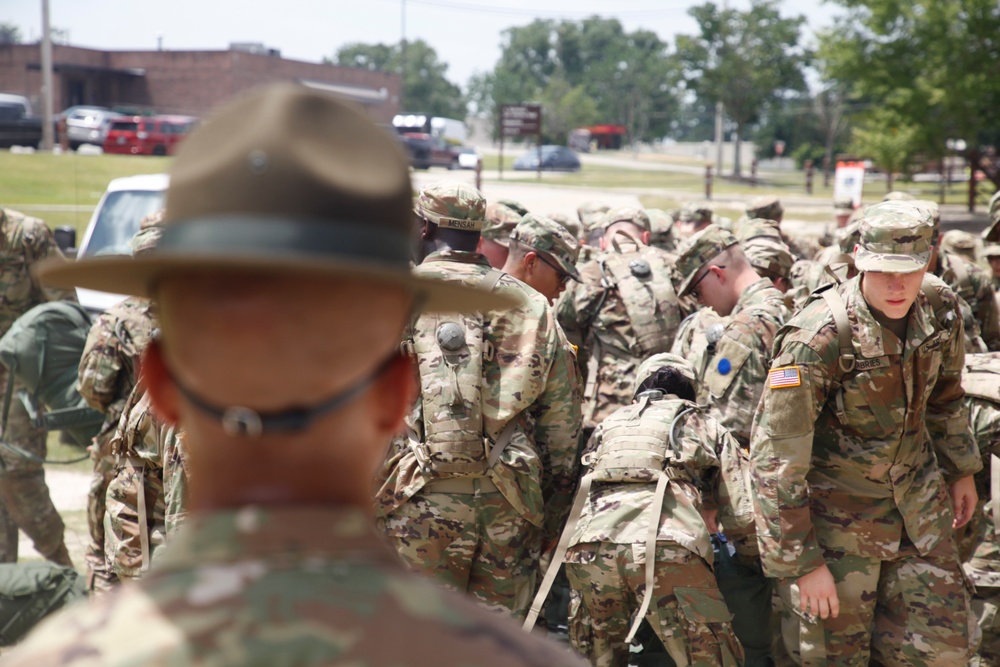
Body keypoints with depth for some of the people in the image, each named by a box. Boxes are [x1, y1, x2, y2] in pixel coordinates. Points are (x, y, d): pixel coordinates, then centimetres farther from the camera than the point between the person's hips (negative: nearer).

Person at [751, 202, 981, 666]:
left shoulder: (940, 309, -8)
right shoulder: (820, 337, -28)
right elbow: (776, 457, -25)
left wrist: (960, 470, 22)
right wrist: (801, 561, -22)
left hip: (919, 502, 6)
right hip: (837, 512, -6)